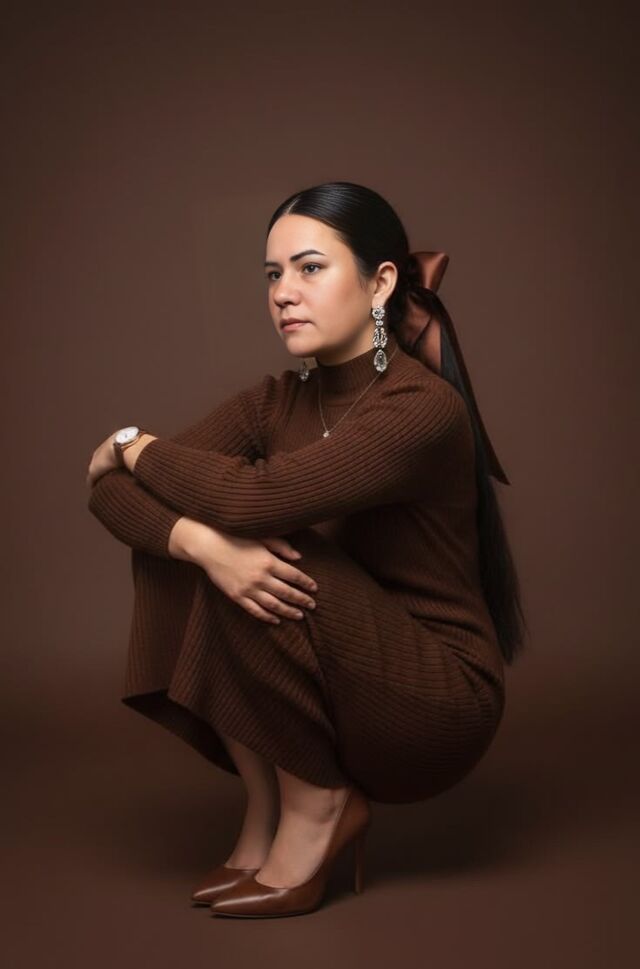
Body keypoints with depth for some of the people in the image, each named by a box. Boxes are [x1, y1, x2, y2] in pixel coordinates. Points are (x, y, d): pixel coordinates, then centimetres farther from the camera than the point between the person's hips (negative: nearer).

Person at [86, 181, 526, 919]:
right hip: (338, 691, 7)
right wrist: (203, 544, -32)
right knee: (171, 538, -13)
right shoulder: (277, 401, 0)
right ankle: (265, 811, -3)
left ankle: (318, 807, -7)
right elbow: (109, 489, -9)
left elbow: (253, 498, -33)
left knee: (259, 544, -25)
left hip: (436, 703, -6)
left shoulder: (423, 408, -21)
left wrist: (134, 445, -13)